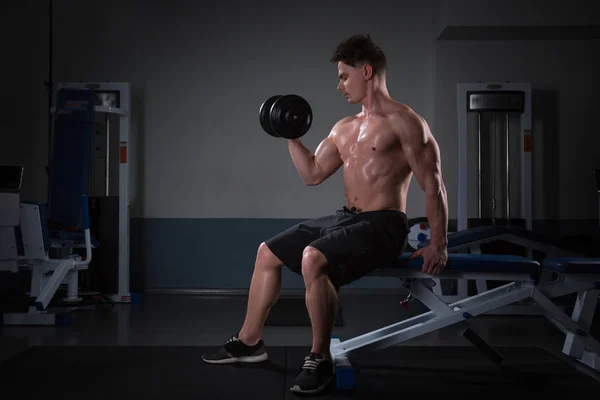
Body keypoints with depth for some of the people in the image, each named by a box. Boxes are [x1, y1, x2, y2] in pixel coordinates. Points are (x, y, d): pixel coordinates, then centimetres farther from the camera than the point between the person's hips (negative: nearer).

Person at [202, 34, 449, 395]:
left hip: (383, 225, -9)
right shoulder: (344, 128, 16)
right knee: (268, 252, 12)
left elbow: (433, 186, -12)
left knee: (313, 258, -34)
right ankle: (249, 342, 23)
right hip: (345, 217, 9)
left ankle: (320, 359, -21)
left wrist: (438, 246, -16)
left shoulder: (404, 121, -10)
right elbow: (312, 174, 22)